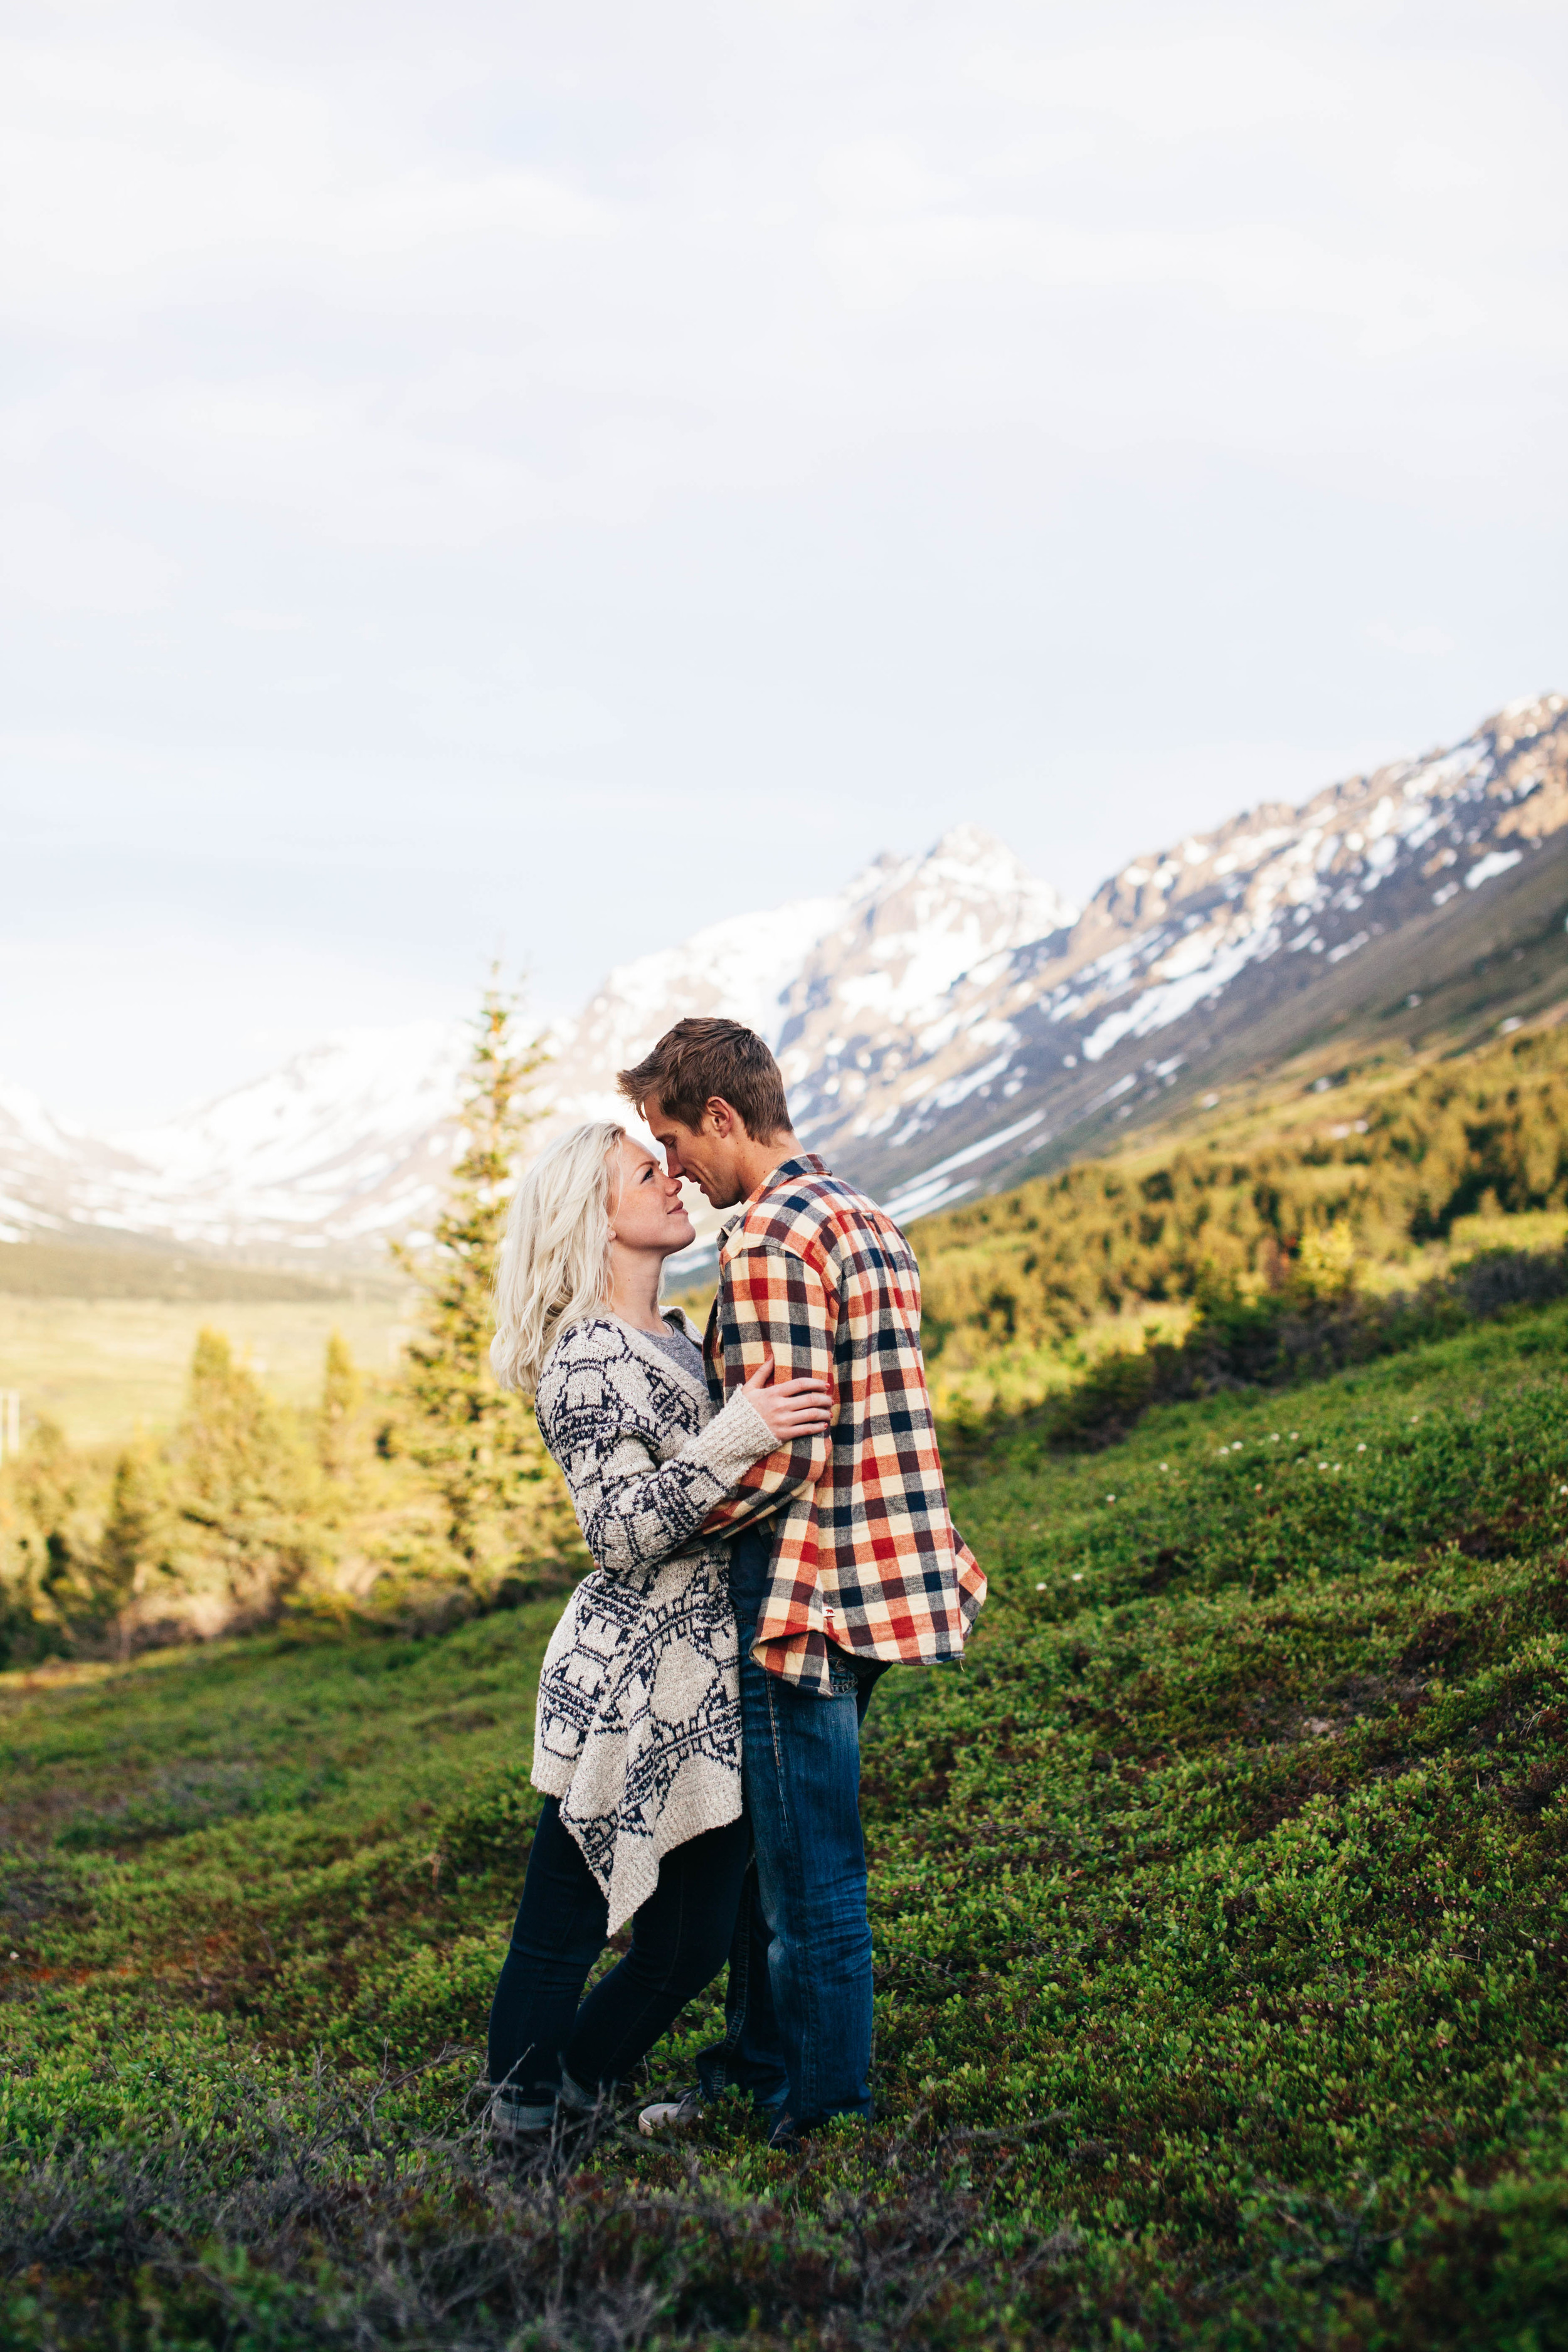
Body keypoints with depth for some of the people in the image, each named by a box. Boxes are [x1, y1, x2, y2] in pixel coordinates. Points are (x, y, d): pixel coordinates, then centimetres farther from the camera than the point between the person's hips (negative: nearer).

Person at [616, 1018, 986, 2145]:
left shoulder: (768, 1238, -18)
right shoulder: (866, 1215, 14)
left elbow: (781, 1454, -22)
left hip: (806, 1588, -10)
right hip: (886, 1569, 10)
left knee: (812, 1880, 2)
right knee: (771, 1838, 22)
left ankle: (825, 2124, 14)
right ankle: (755, 2065, 35)